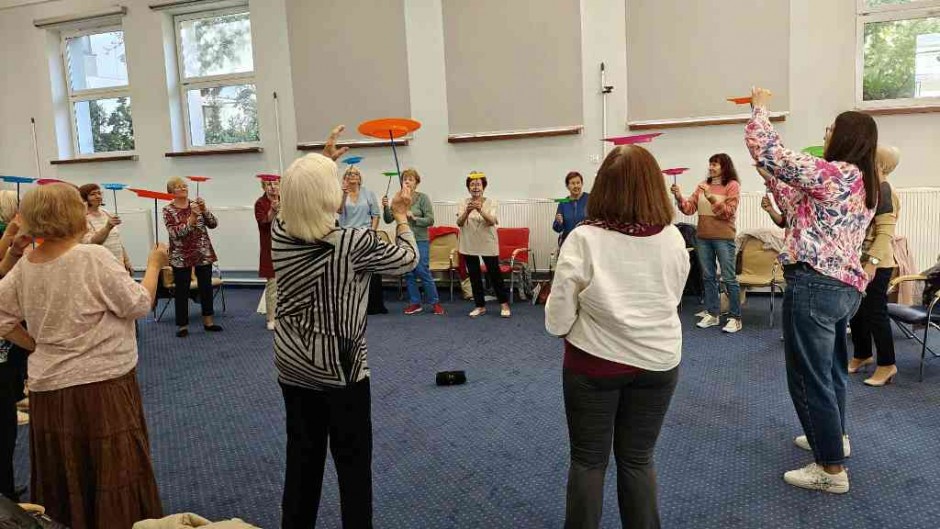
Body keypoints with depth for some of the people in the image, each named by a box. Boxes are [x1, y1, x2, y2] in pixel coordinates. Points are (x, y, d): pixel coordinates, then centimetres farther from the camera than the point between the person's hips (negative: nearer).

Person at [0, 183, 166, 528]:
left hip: (47, 390, 6)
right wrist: (154, 264, 0)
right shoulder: (93, 257, -18)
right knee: (116, 481, 7)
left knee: (62, 487, 20)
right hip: (103, 388, -6)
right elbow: (139, 305, -12)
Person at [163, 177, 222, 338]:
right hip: (181, 257, -3)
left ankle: (208, 322, 21)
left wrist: (204, 210, -17)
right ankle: (183, 325, 12)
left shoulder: (196, 205, 5)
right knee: (181, 291, 2)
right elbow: (176, 233, -17)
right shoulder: (168, 210, -4)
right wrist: (192, 217, -25)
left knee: (206, 288, 9)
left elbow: (213, 224, -2)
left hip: (204, 253, 3)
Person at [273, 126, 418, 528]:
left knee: (301, 459, 18)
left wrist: (321, 160, 24)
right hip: (341, 370, -5)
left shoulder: (279, 233, -6)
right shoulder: (354, 243, -21)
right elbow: (408, 258, -4)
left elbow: (299, 196, 18)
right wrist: (401, 216, 11)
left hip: (292, 367, 6)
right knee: (353, 465, 9)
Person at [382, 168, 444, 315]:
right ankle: (415, 303, 19)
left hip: (420, 241, -4)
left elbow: (430, 220, -9)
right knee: (408, 273, 8)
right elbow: (388, 220, 3)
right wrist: (386, 207, -14)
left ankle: (435, 302, 9)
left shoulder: (423, 198, -4)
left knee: (423, 272, -4)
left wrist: (414, 218, -20)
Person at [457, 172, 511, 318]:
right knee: (474, 276, 8)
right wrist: (467, 212, -32)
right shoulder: (463, 203, 0)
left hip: (488, 244, -2)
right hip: (469, 245, 2)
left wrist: (481, 210, -37)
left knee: (495, 273, 3)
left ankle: (504, 304, 19)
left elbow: (492, 221, -20)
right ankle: (480, 306, 20)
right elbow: (459, 223, -12)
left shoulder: (491, 202, -5)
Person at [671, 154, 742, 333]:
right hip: (703, 237, 5)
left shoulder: (732, 185, -3)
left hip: (723, 237, -5)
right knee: (708, 277, 12)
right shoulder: (703, 185, 10)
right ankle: (713, 314, 22)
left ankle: (735, 318, 6)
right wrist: (679, 198, -13)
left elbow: (729, 212, -11)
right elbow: (690, 208, 5)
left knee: (729, 278, -2)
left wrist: (711, 197, -21)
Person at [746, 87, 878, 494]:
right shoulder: (865, 184, 15)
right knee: (829, 367, 26)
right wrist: (773, 182, 20)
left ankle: (832, 470, 6)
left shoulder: (830, 173, -13)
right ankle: (834, 436, 44)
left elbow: (765, 151, -12)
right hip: (847, 287, 10)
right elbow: (801, 212, 20)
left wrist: (760, 109, 4)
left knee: (809, 377, -2)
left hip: (814, 285, -10)